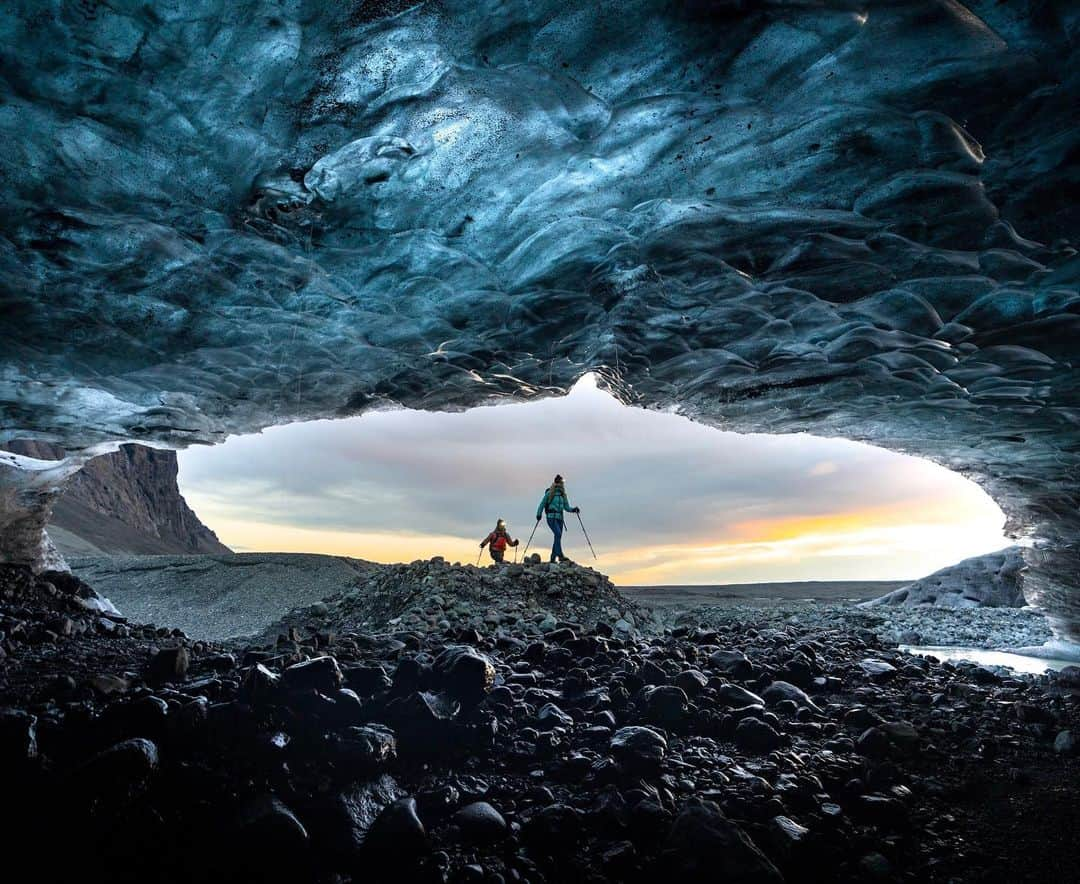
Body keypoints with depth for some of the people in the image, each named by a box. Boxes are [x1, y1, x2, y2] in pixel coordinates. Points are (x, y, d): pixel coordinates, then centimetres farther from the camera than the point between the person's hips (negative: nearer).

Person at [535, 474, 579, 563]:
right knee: (558, 534, -23)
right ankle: (560, 556, -25)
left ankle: (553, 558, 12)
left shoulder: (563, 495, 13)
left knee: (558, 537, 3)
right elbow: (542, 504, 4)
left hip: (559, 518, 6)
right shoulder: (549, 493, -3)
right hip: (551, 517, -6)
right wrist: (538, 515, 2)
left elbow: (567, 507, 15)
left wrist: (574, 509, -2)